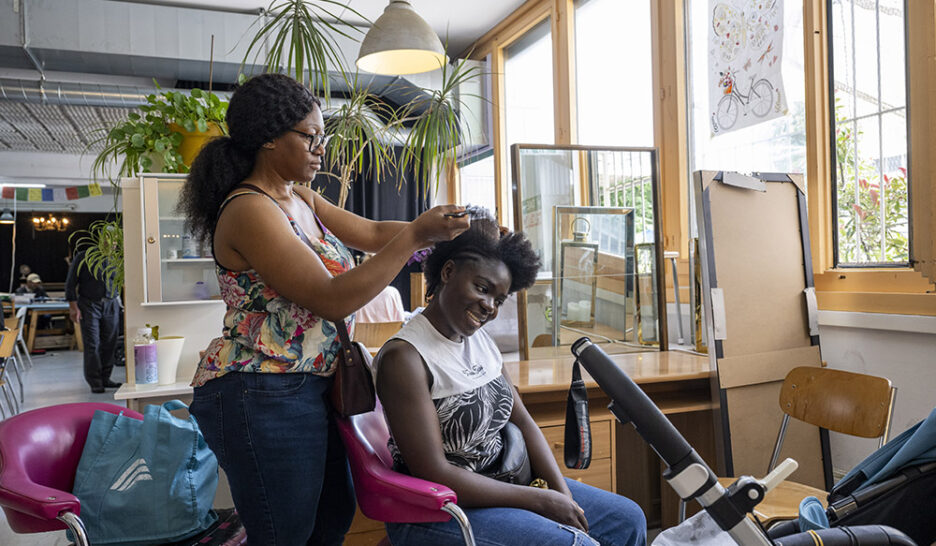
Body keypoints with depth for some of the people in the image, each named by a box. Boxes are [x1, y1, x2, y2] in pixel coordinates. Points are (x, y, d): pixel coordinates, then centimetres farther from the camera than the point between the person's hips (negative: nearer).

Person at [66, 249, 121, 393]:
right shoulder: (83, 257, -3)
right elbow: (71, 283, -2)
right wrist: (73, 307, -7)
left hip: (111, 304, 3)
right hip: (89, 304, -3)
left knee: (109, 343, 5)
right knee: (92, 344, -4)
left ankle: (105, 378, 17)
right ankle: (95, 382, 2)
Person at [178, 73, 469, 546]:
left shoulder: (302, 199, 9)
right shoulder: (249, 210, -19)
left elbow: (372, 233, 14)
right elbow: (332, 300, -25)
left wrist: (446, 228, 2)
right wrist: (415, 236, -23)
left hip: (310, 388, 10)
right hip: (263, 399, -10)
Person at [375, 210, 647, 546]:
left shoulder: (480, 339, 6)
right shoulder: (404, 357, -20)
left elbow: (523, 422, 8)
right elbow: (434, 474, -23)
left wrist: (563, 494, -7)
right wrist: (540, 500, -19)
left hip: (502, 482, 8)